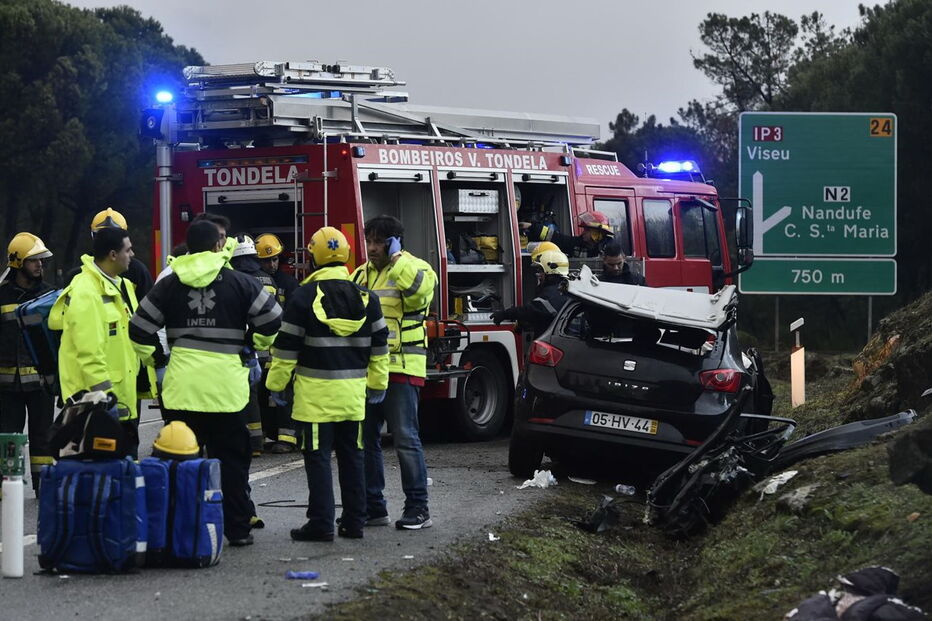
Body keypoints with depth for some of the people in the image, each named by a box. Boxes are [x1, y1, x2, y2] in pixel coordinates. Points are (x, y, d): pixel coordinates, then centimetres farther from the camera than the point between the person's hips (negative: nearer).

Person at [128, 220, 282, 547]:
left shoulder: (169, 285, 5)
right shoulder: (239, 283, -1)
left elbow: (139, 331, 7)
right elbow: (271, 321, 2)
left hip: (181, 386, 1)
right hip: (226, 386, -1)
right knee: (231, 459, 7)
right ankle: (237, 528, 8)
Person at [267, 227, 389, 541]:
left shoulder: (305, 297, -8)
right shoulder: (366, 297, 6)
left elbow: (286, 347, -6)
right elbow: (379, 346, 10)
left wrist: (277, 383, 4)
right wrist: (378, 383, 19)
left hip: (316, 392, -4)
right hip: (353, 393, 4)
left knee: (318, 456, -2)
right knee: (352, 455, 10)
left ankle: (321, 523, -3)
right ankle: (354, 521, 13)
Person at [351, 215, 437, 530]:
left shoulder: (412, 268, -4)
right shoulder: (361, 274, 16)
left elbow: (421, 287, -29)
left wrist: (397, 258, -20)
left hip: (401, 368, -7)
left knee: (406, 439, -7)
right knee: (366, 439, 10)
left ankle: (418, 509, -2)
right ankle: (372, 507, 18)